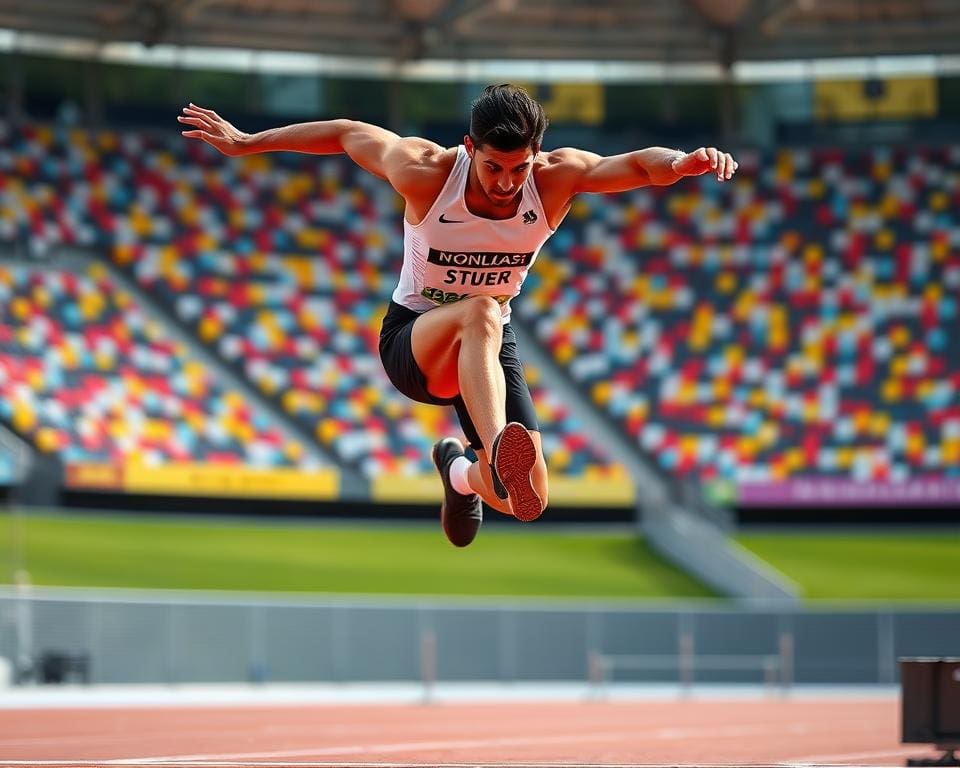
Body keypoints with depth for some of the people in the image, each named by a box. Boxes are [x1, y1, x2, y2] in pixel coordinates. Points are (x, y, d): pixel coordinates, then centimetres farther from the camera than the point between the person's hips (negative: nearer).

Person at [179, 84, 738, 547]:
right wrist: (244, 142, 0)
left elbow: (637, 164, -24)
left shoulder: (556, 178, -16)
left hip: (489, 348, 3)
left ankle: (462, 471, 29)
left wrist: (682, 162, -47)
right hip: (411, 340, -3)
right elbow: (346, 134, -7)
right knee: (479, 313, -39)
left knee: (526, 503, -9)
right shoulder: (425, 172, -21)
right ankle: (500, 450, -58)